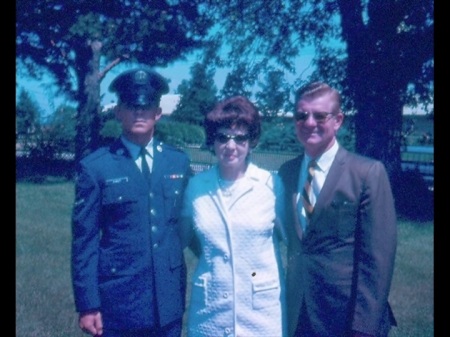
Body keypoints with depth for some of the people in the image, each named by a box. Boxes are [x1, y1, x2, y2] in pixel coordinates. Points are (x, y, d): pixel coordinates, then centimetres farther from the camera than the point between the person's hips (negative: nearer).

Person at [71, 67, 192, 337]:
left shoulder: (179, 162, 4)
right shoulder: (95, 167, -5)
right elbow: (84, 240, -5)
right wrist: (87, 305, -7)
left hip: (170, 298, 3)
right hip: (117, 300, -3)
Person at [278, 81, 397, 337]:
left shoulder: (369, 172, -10)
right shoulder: (286, 172, 4)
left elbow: (378, 256, -13)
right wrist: (288, 303, 6)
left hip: (347, 315, -4)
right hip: (298, 313, 4)